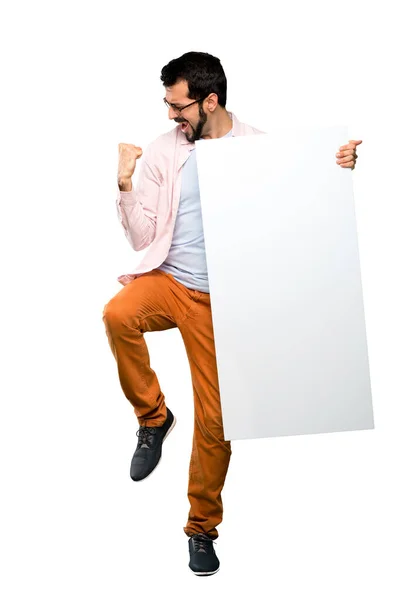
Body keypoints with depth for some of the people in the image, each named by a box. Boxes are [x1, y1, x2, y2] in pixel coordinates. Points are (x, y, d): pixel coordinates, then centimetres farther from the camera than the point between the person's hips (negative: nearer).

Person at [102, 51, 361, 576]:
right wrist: (125, 184, -13)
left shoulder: (260, 147, -1)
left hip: (220, 298, -1)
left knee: (214, 420, 1)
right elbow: (142, 238, 1)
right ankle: (153, 416, -7)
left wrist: (337, 168, -9)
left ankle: (203, 526, 23)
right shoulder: (162, 152, 1)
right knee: (117, 315, -34)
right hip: (167, 279, 1)